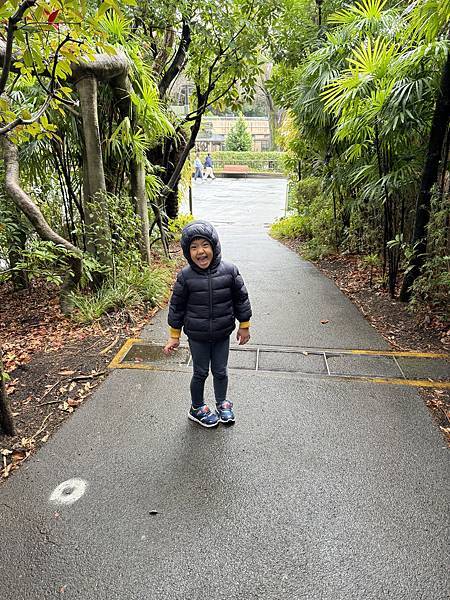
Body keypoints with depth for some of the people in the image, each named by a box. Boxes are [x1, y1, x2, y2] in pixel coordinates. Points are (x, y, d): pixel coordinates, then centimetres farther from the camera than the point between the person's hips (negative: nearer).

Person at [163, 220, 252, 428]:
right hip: (197, 336, -1)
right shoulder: (185, 276, -14)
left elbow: (241, 299, 0)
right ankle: (197, 408, 37)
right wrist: (174, 336, 0)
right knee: (200, 373, 13)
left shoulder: (229, 271, -12)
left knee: (221, 371, 17)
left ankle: (222, 403, 42)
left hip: (222, 334, 2)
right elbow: (176, 306, -4)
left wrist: (244, 326, 5)